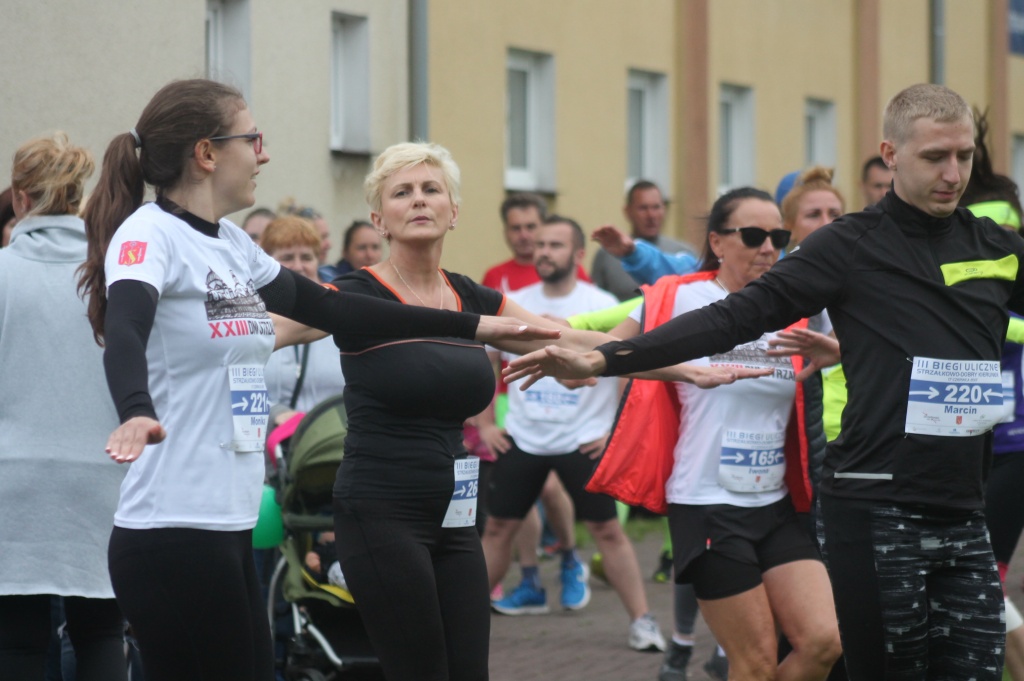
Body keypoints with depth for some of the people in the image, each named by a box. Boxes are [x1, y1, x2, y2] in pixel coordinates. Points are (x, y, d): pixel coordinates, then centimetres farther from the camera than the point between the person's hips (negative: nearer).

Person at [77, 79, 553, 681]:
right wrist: (137, 413, -52)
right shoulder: (149, 234, -11)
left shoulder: (232, 246, 14)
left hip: (231, 529, 9)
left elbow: (331, 309, 25)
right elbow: (124, 334, -30)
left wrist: (472, 327, 27)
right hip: (173, 533, -9)